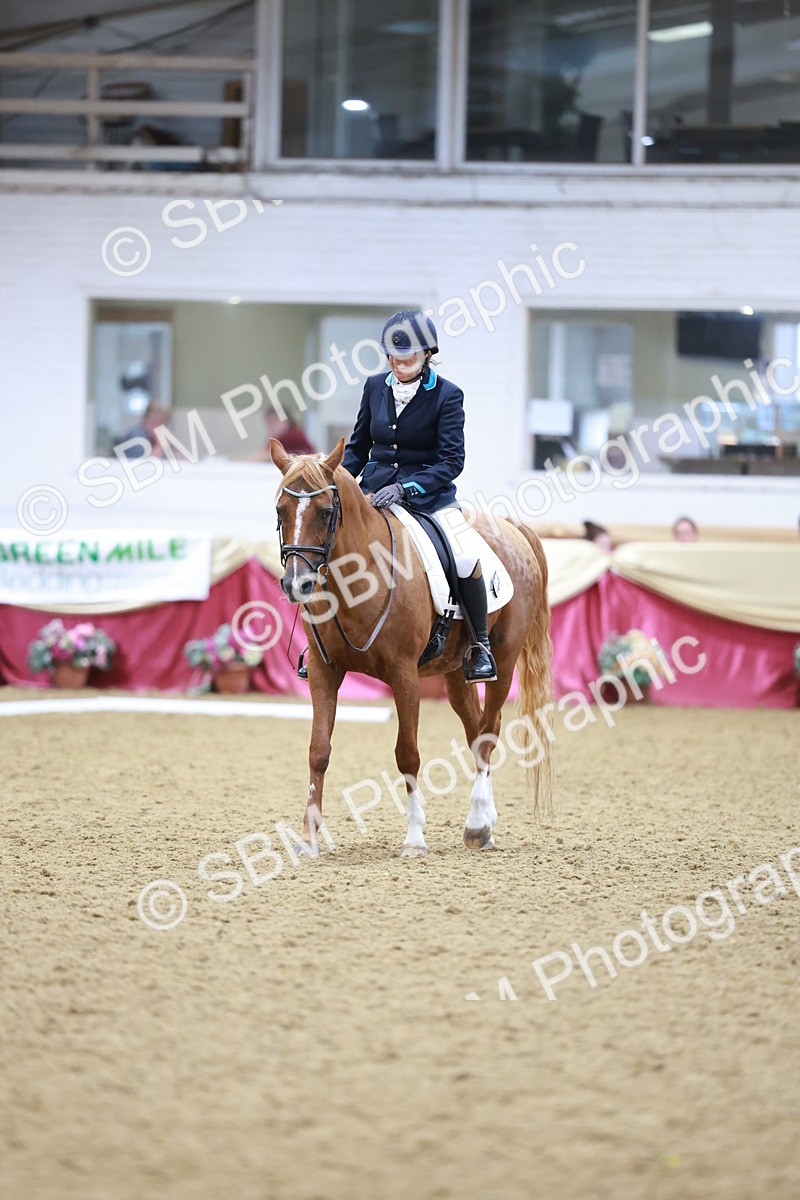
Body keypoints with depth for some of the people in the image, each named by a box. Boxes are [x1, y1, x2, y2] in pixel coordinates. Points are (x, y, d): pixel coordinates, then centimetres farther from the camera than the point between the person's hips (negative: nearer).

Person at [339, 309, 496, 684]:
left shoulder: (446, 396, -7)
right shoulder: (376, 387, 5)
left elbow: (452, 461, -12)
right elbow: (358, 447, 16)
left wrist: (405, 488, -24)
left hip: (429, 495, -4)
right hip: (376, 491, 4)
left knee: (467, 556, -27)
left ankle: (480, 644, -7)